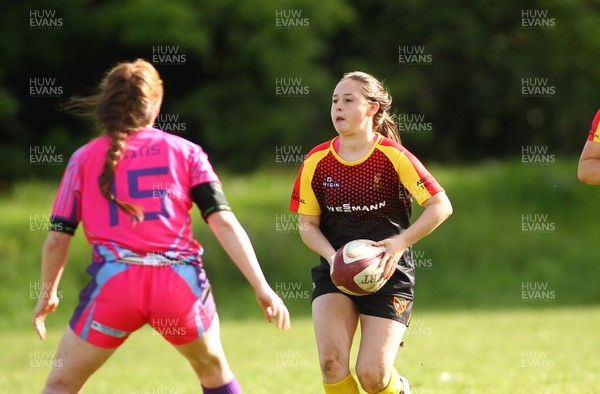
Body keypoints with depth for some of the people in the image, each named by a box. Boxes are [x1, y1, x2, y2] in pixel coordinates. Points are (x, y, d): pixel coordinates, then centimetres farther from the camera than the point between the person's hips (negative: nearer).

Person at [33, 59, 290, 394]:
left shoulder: (84, 158, 12)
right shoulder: (185, 151, 11)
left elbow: (57, 238, 9)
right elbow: (223, 222, 1)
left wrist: (48, 294, 25)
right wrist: (262, 287, -1)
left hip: (113, 283, -1)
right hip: (181, 282, 1)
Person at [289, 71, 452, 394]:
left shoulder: (393, 157, -9)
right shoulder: (316, 161, 0)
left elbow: (441, 206, -10)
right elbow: (307, 224, 6)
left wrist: (401, 242, -21)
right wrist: (333, 256, -13)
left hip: (388, 272, -3)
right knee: (332, 361, -19)